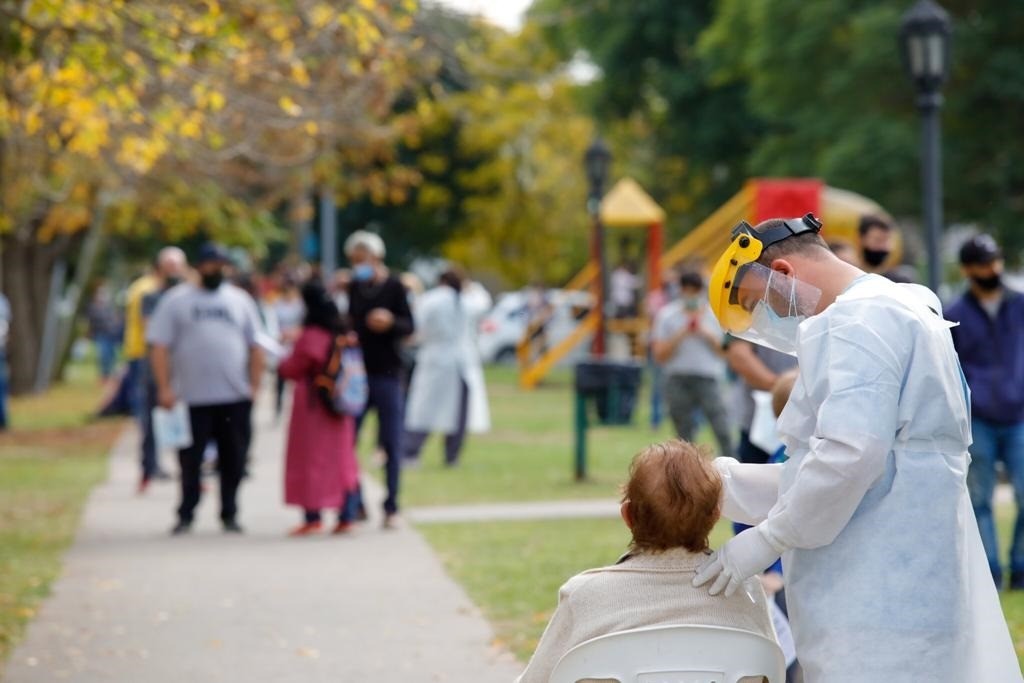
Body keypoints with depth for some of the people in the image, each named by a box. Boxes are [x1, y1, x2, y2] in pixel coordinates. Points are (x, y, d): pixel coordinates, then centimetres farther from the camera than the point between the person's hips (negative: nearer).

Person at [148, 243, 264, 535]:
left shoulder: (240, 300, 13)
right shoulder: (176, 300, 4)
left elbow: (255, 347, 13)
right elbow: (159, 347, 0)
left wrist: (254, 385, 4)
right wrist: (164, 388, -8)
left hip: (236, 398, 2)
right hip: (192, 398, -2)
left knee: (233, 461, 5)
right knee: (190, 461, 1)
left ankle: (229, 514, 15)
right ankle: (185, 515, 11)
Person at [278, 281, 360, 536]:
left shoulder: (311, 336, -17)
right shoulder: (341, 333, 4)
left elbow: (294, 368, -11)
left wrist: (280, 364, 11)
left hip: (312, 403, -7)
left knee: (309, 458, 1)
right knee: (339, 457, 10)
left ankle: (313, 516, 0)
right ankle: (344, 516, 9)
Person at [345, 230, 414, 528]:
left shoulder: (394, 287, -4)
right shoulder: (355, 288, 9)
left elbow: (410, 326, -5)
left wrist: (391, 321, -24)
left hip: (387, 373, -4)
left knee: (391, 444, 1)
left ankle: (391, 507, 8)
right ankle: (353, 504, 8)